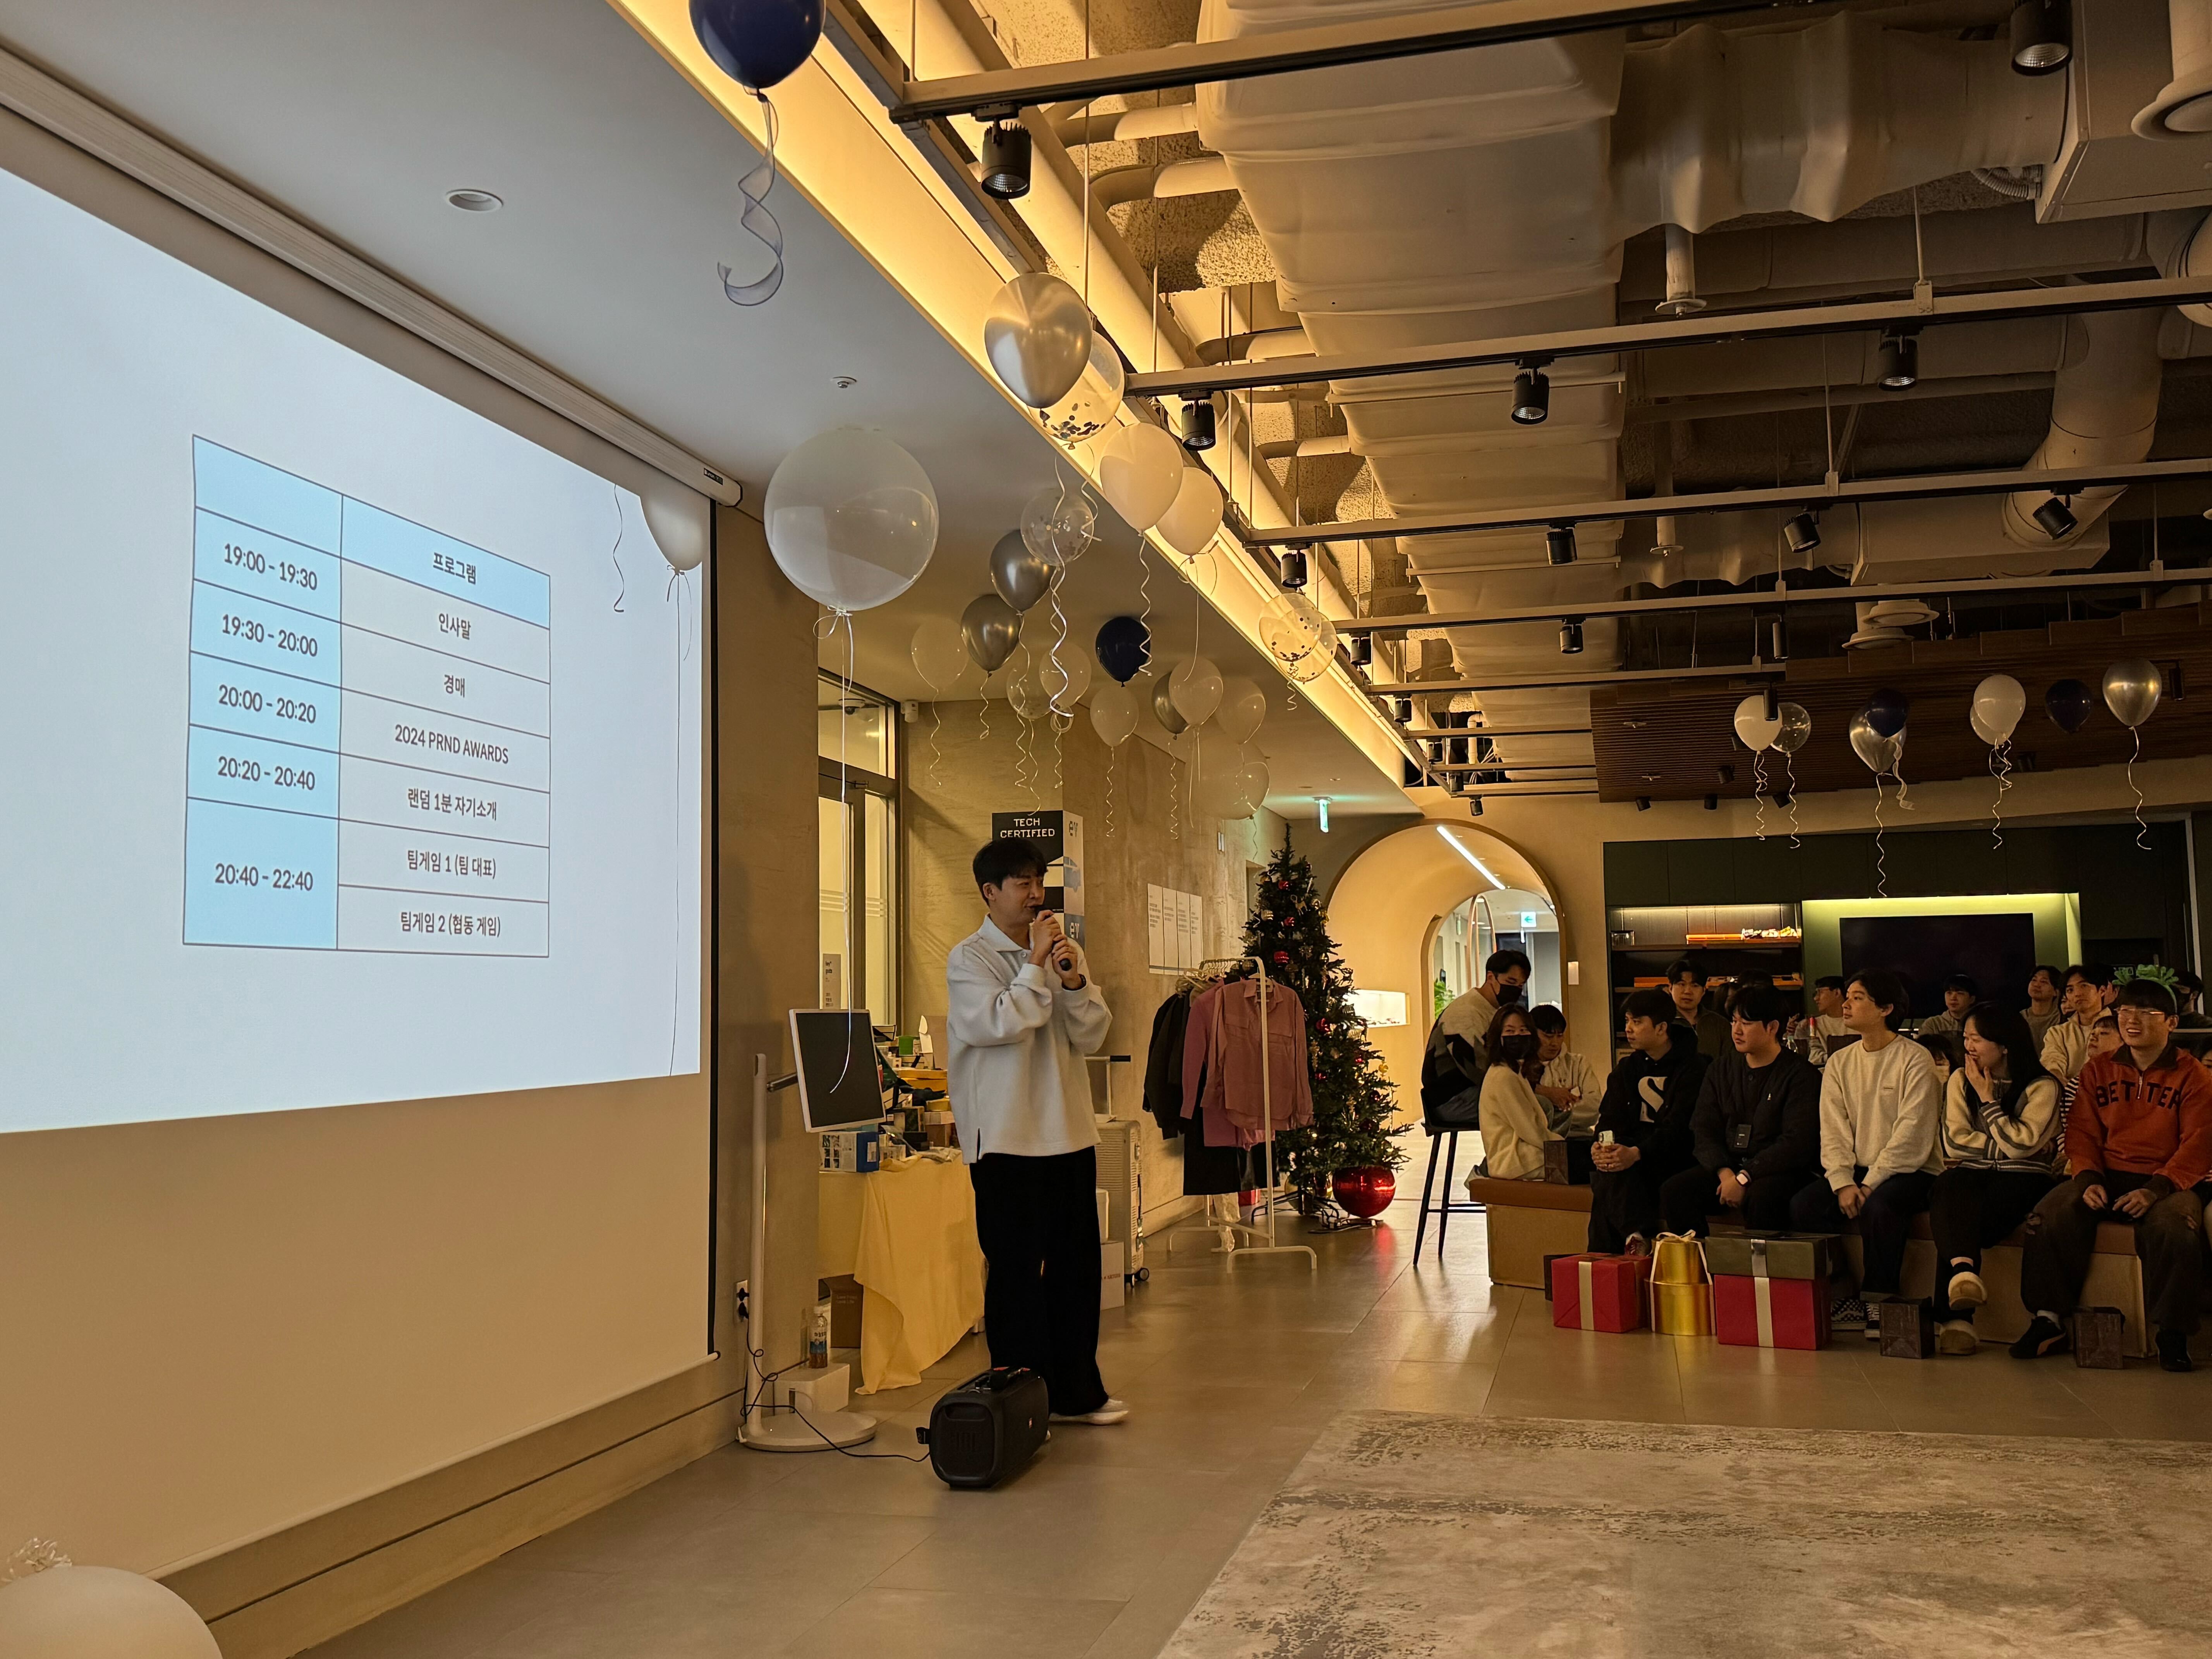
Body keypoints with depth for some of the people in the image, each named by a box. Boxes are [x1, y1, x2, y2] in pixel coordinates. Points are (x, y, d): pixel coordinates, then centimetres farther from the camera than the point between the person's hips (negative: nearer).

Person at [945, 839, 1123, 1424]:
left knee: (1076, 1264, 11)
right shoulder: (969, 959, -5)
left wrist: (1076, 983, -12)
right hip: (1008, 1139, -6)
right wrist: (1036, 964, -14)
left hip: (1069, 1133, 6)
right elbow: (1000, 1024, -19)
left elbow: (1091, 1036, 4)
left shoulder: (1064, 952, 10)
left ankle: (1076, 1391, 23)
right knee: (1017, 1270, 2)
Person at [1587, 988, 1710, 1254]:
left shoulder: (1693, 1068, -5)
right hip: (1631, 1155, 5)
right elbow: (1610, 1119, 7)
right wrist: (1600, 1146, -17)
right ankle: (1638, 1236, -38)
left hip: (1673, 1158, -5)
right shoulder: (1628, 1068, 17)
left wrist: (1636, 1153, -32)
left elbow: (1680, 1129, -17)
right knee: (1605, 1174, -29)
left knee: (1617, 1174, -32)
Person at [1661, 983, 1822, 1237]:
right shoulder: (1720, 1073, 13)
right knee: (1673, 1191, -19)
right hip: (1727, 1166, 5)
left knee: (1762, 1196, -38)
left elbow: (1797, 1143, -13)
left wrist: (1744, 1178, -18)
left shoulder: (1800, 1074, -5)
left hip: (1780, 1170, -5)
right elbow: (1704, 1132, 8)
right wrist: (1724, 1173, -12)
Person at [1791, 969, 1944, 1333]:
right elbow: (1833, 1132, 4)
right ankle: (1831, 1292, -7)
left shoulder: (1914, 1060, -6)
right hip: (1856, 1171, 5)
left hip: (1911, 1171, -5)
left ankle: (1875, 1300, -15)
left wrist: (1870, 1184, -19)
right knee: (1803, 1205, -21)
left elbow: (1913, 1135, -13)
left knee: (1878, 1206, -35)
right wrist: (1843, 1183, -12)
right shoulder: (1839, 1063, 11)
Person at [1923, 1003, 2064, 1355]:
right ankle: (1963, 1270, -58)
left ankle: (1955, 1316, -33)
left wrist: (1988, 1099, -3)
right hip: (1970, 1173, 3)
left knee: (1957, 1222, -34)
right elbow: (1955, 1142, 7)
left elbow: (2020, 1145, -10)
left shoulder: (2042, 1086, 4)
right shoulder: (1961, 1080, 17)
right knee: (1949, 1191, -37)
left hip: (2021, 1177, -3)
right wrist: (2002, 1145, -2)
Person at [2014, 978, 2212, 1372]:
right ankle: (2050, 1321, -15)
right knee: (2052, 1215, -25)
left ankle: (2172, 1334, -18)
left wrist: (2156, 1189, -19)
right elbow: (2082, 1134, 11)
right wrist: (2089, 1179, -10)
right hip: (2107, 1177, 3)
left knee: (2175, 1229, -36)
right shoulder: (2098, 1071, 15)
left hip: (2167, 1182, -3)